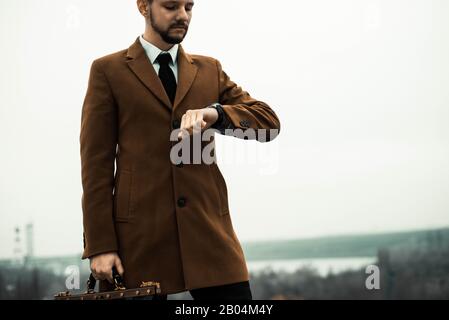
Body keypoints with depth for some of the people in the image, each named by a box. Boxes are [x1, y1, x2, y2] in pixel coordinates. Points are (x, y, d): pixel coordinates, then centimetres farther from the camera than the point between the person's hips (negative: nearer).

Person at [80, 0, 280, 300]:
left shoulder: (210, 70, 17)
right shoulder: (108, 70, 6)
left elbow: (269, 122, 7)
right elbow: (96, 163, 0)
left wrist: (216, 113, -13)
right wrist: (100, 245, -8)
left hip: (208, 230, 3)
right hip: (140, 234, -3)